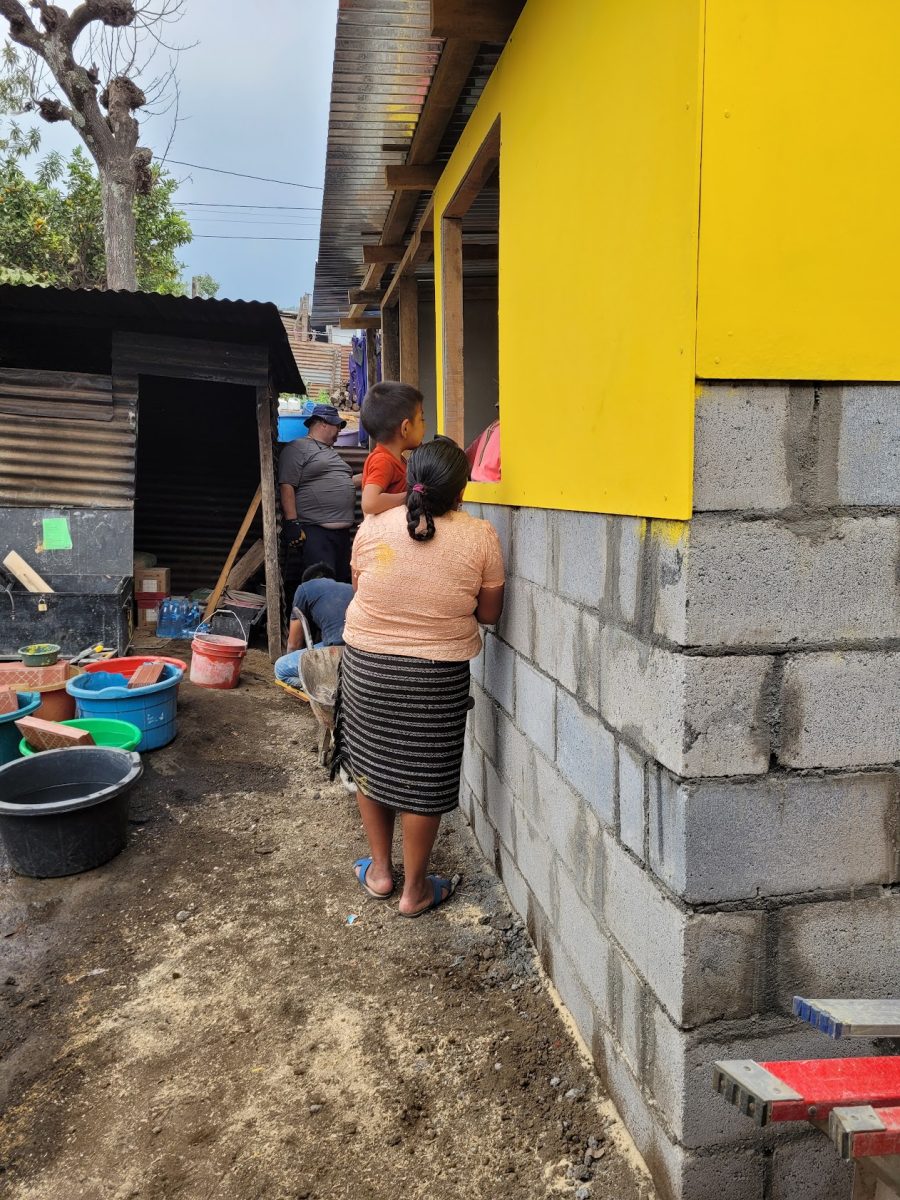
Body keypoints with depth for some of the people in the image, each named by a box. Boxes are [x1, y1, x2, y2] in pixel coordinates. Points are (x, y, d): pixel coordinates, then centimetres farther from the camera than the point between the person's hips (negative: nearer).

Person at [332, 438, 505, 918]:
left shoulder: (374, 527, -9)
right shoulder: (480, 537, -13)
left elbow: (359, 587, 6)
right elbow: (489, 613, -4)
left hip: (366, 662, 2)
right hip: (437, 674, -2)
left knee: (370, 762, 20)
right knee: (422, 778, 11)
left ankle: (379, 870, 35)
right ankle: (415, 889, 26)